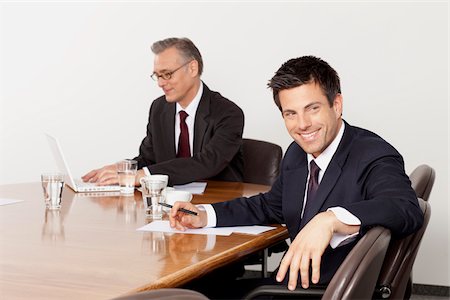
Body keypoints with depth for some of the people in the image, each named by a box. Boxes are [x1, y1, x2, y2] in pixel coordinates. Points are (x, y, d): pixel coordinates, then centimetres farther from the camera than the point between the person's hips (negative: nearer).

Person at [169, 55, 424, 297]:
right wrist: (204, 216, 7)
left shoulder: (374, 157, -18)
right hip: (293, 283, 7)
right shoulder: (297, 154, 5)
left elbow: (408, 210, -37)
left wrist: (330, 220, -50)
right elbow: (270, 206, 21)